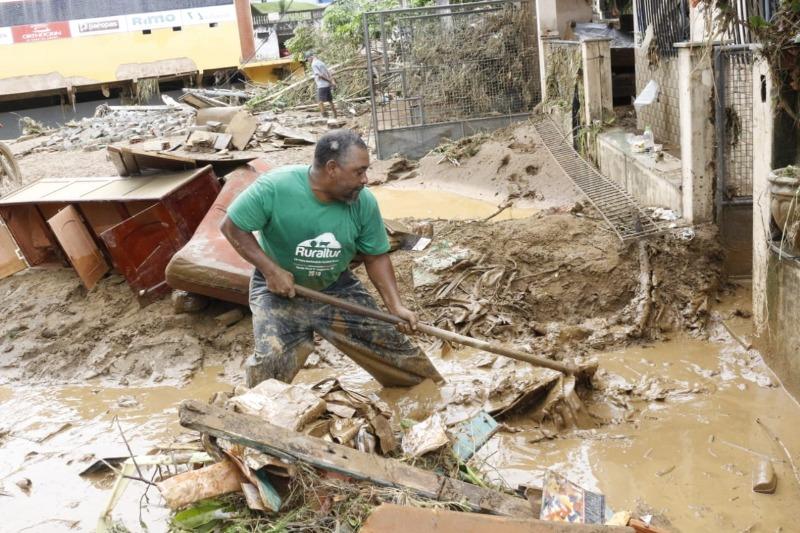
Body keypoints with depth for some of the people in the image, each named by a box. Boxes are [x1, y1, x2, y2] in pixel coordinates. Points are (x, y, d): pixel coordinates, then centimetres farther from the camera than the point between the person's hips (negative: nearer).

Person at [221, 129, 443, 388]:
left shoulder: (364, 202, -16)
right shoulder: (274, 187, -27)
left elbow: (376, 257, -4)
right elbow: (232, 226, -16)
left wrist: (396, 306, -16)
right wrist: (271, 269, -24)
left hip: (337, 288, 3)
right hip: (278, 288, -3)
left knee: (387, 339, 3)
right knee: (270, 361, -19)